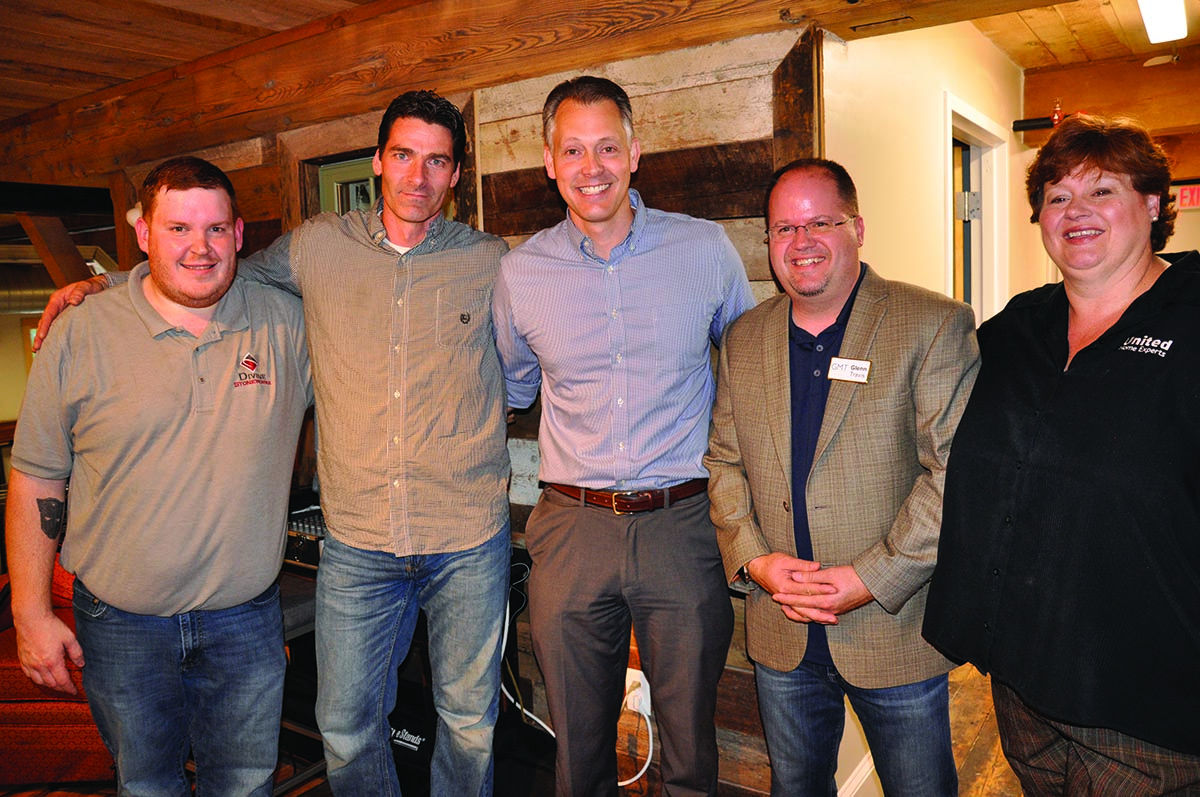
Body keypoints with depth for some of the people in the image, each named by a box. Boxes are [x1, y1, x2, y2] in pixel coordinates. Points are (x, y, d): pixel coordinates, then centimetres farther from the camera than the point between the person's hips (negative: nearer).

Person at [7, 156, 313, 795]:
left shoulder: (287, 324, -6)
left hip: (247, 618, 1)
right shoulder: (81, 332, -8)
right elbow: (36, 478, -2)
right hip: (120, 623, 0)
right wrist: (31, 613, -2)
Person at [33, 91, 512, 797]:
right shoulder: (318, 247, 2)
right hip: (357, 543, 1)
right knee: (347, 726, 12)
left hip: (469, 541, 0)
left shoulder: (489, 260, 0)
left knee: (470, 720, 16)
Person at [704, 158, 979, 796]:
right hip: (780, 637, 4)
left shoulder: (935, 325, -9)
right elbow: (724, 463, 8)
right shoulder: (743, 340, 5)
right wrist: (753, 559, -7)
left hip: (897, 633, -3)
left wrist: (870, 579, -19)